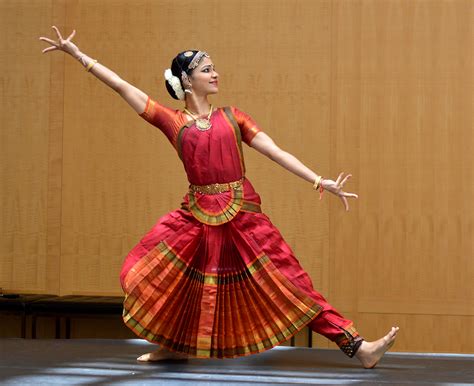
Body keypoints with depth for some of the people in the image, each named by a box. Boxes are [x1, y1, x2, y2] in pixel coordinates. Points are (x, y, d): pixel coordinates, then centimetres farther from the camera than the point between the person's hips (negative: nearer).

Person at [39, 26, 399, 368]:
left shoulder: (232, 117, 7)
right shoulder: (171, 121, 5)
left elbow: (276, 152, 3)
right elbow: (121, 85, 5)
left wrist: (320, 181, -5)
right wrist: (77, 53, 5)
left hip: (243, 215, -1)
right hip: (197, 216, 1)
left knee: (290, 283, -3)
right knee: (148, 274, -1)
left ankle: (357, 347, -3)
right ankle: (176, 345, 22)